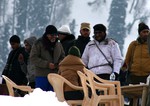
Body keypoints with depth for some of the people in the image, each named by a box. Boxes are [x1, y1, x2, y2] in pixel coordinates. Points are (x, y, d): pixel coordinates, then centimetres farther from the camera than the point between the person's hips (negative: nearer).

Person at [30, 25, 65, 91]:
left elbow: (62, 57, 20)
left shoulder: (58, 45, 13)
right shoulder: (39, 44, -4)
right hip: (42, 76, -5)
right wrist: (47, 64, -18)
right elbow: (33, 58, -10)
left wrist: (59, 64, -4)